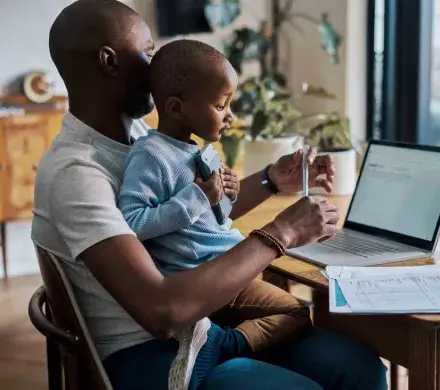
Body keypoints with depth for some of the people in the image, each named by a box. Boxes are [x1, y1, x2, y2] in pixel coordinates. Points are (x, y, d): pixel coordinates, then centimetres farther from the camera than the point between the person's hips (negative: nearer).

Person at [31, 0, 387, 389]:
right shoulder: (74, 170, -22)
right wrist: (281, 233, -25)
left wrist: (272, 181, 7)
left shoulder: (132, 129, 5)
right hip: (142, 348, -8)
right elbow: (161, 312, -33)